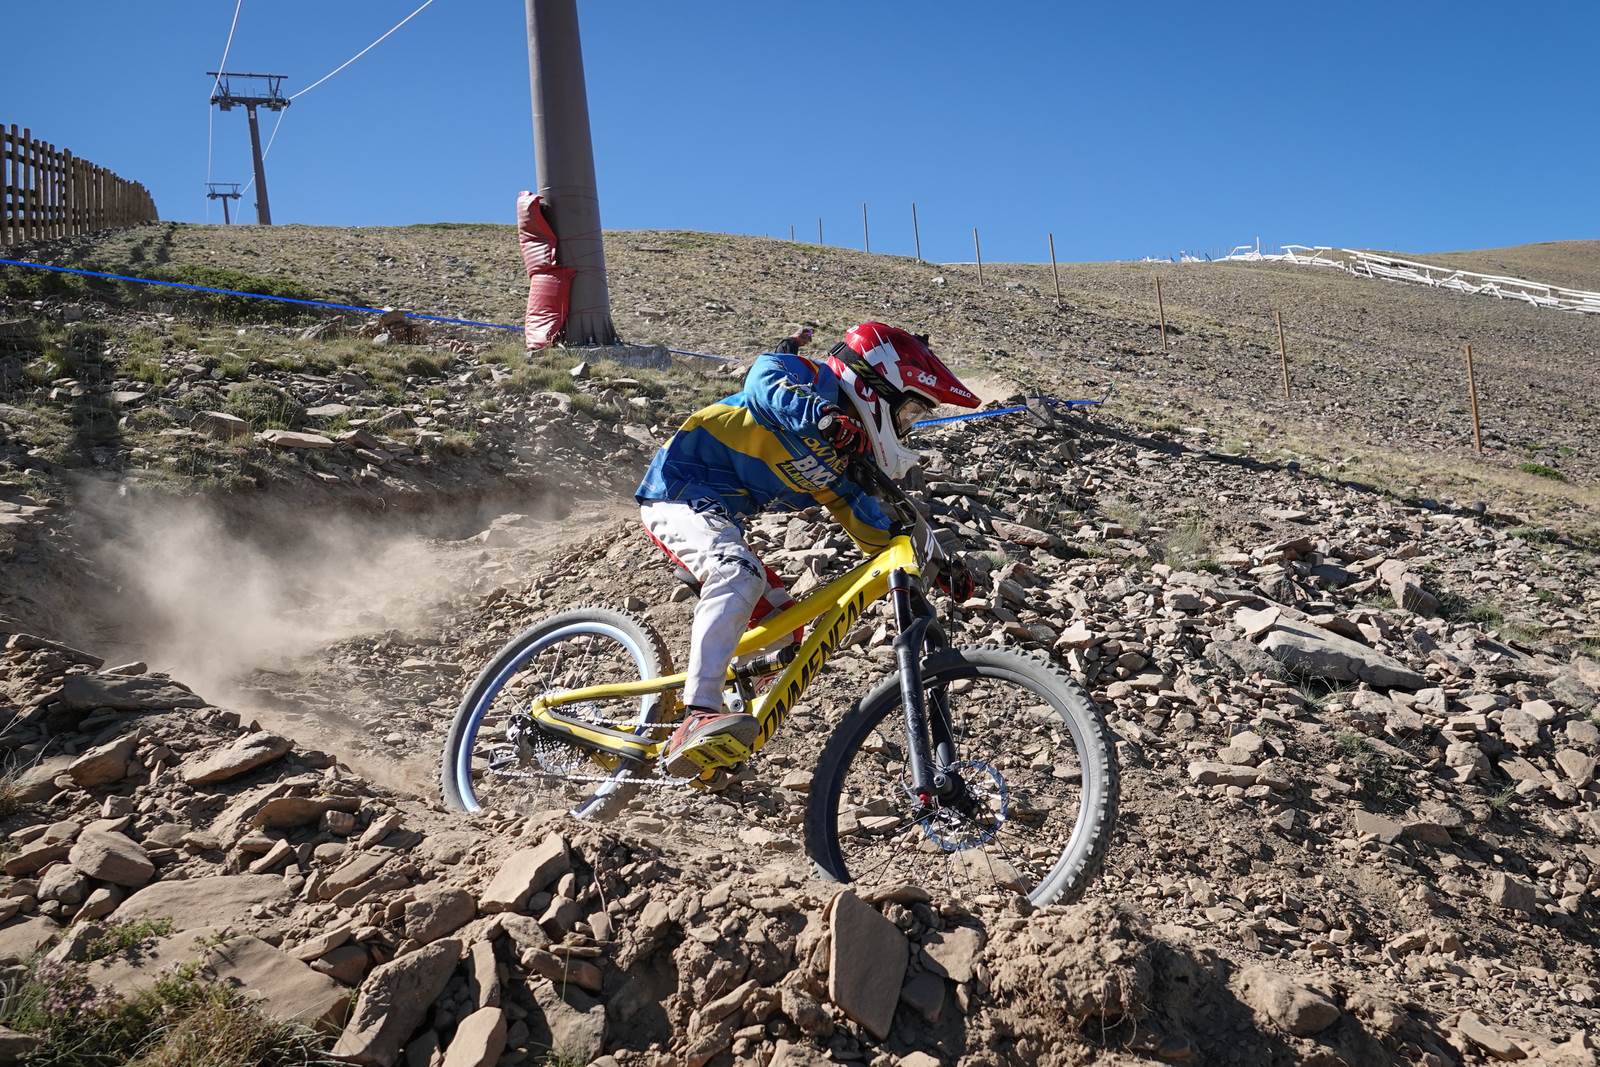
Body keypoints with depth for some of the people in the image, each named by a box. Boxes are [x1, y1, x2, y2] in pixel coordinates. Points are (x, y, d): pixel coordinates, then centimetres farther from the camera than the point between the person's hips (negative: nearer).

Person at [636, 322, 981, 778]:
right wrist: (817, 415, -49)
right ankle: (699, 718, -44)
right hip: (681, 489, -9)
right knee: (740, 575, -35)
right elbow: (764, 378, -32)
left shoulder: (845, 460, 12)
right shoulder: (814, 379, -11)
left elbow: (877, 531, 13)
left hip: (720, 514, 10)